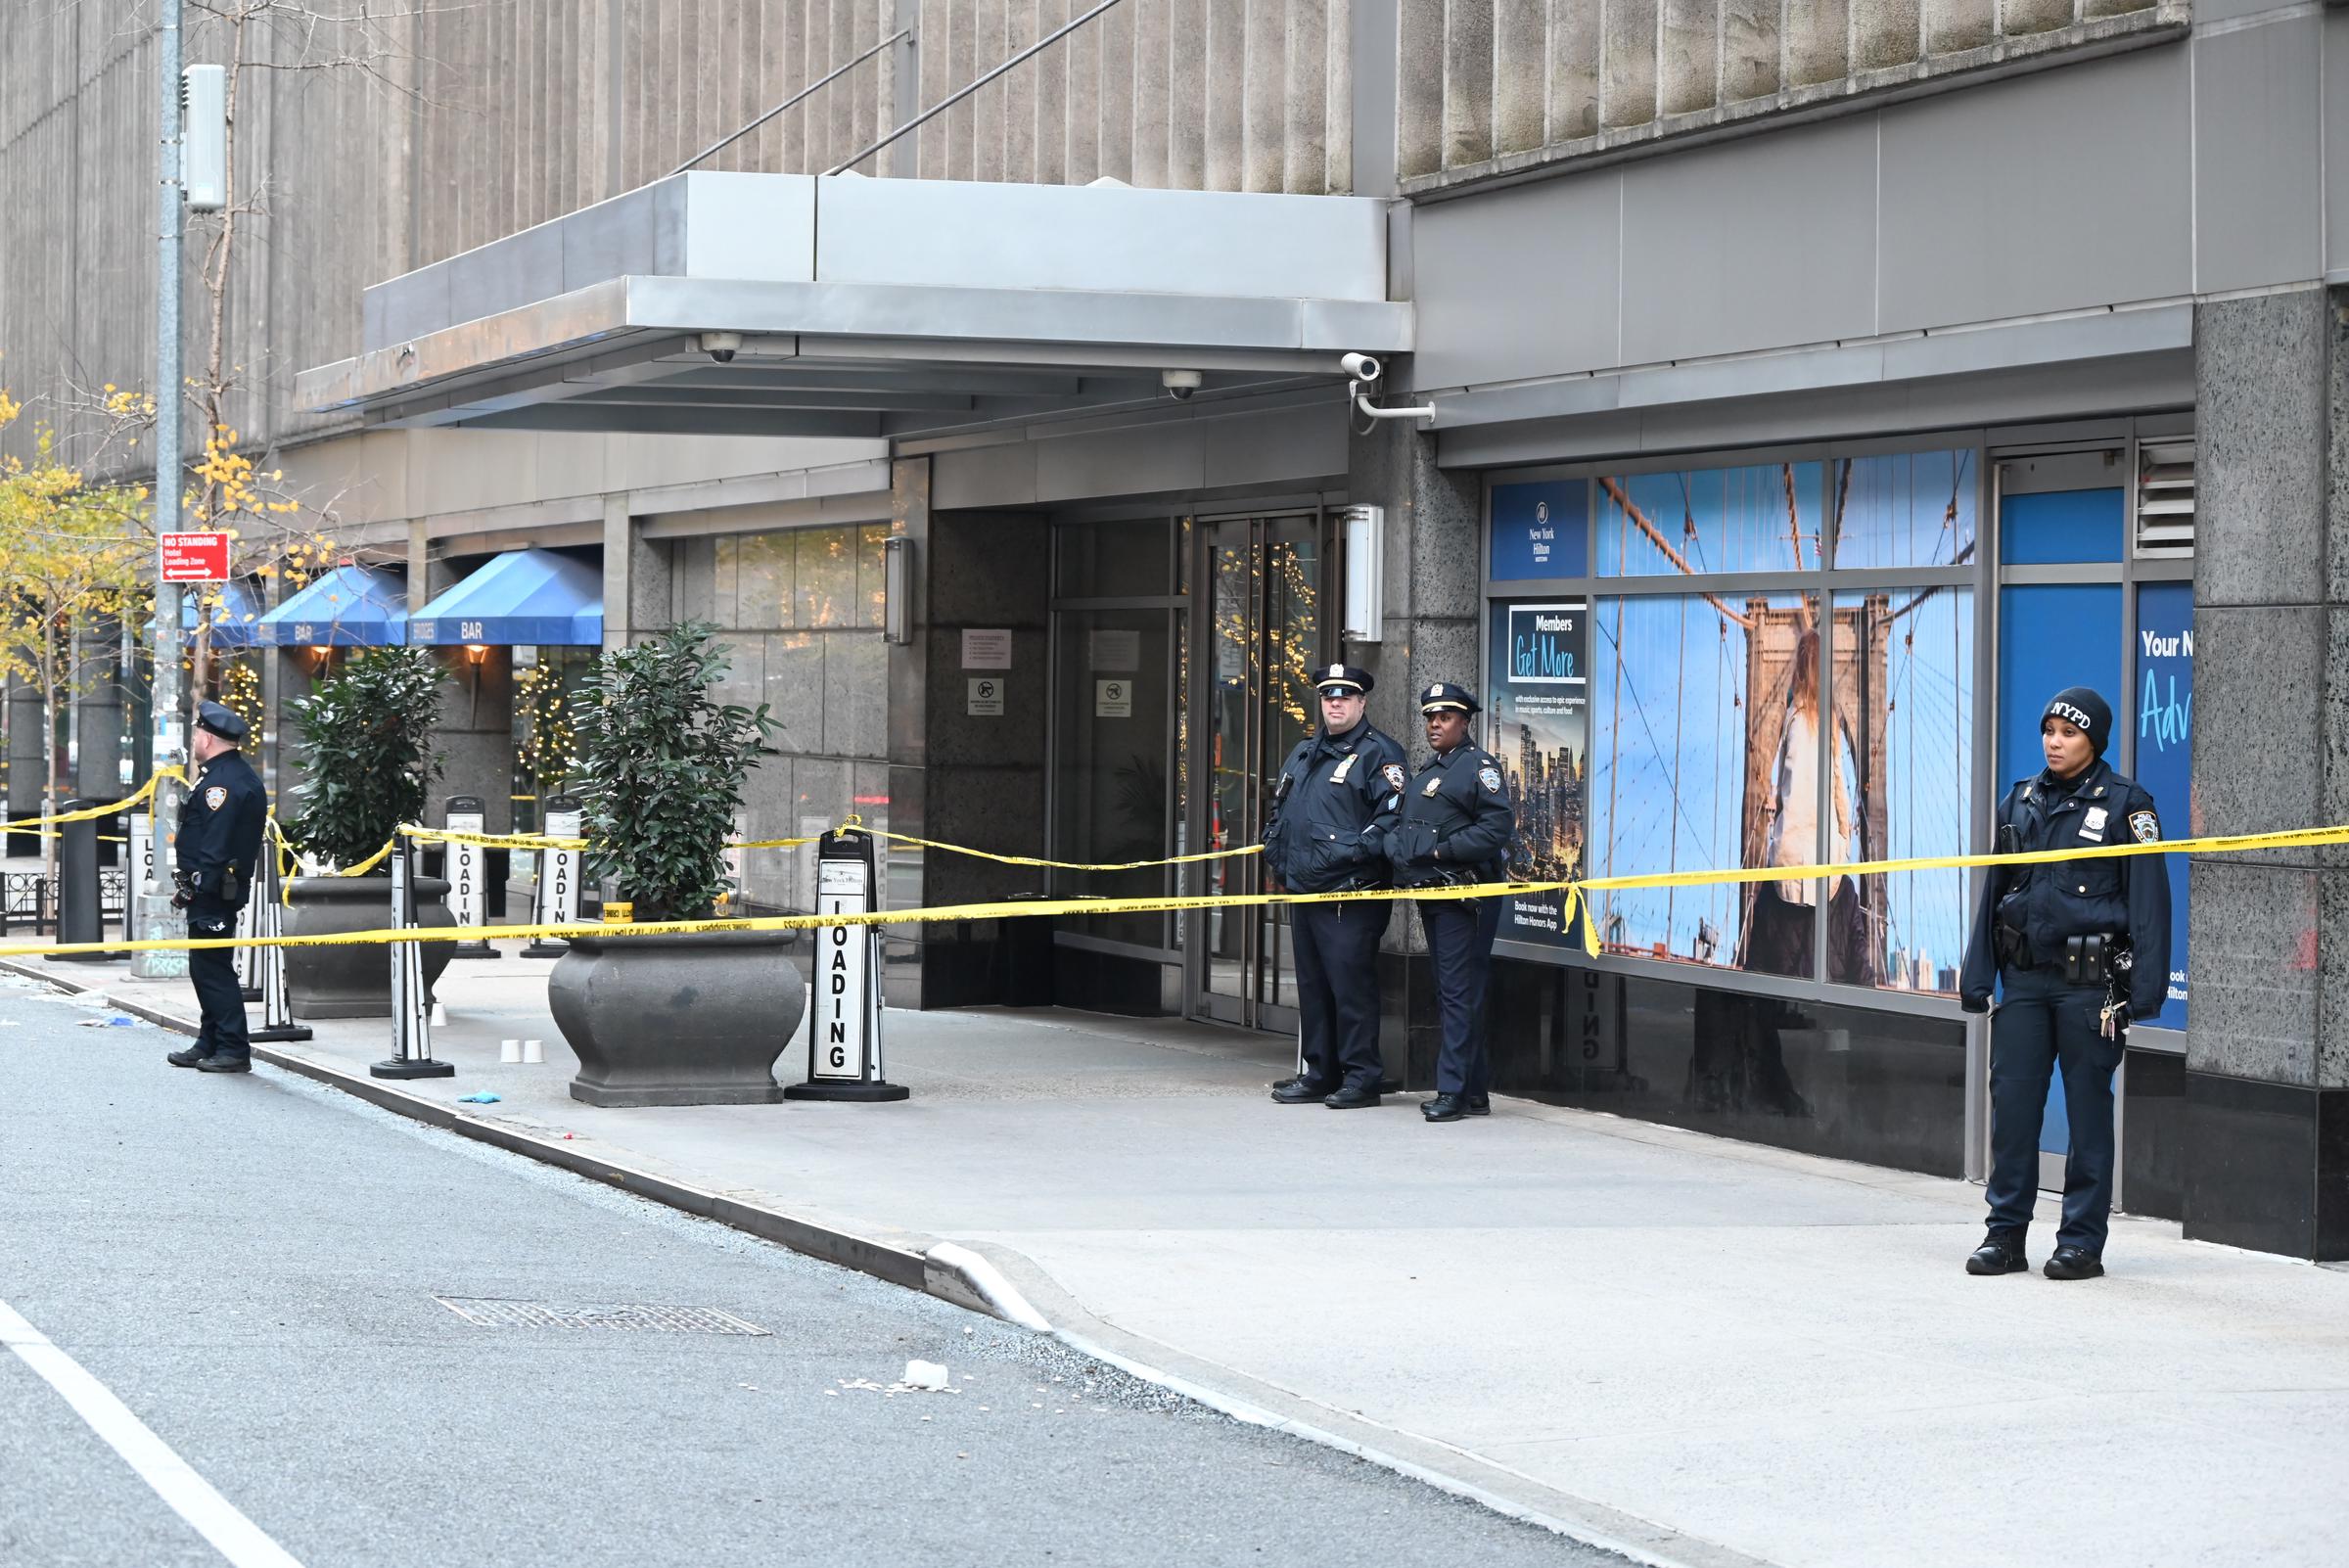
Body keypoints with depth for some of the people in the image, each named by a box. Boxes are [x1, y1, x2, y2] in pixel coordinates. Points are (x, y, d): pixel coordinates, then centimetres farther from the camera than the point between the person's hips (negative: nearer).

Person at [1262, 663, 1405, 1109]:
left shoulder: (1378, 753, -5)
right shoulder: (1304, 753, 21)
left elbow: (1393, 815, -13)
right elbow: (1280, 809, 29)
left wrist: (1357, 850, -22)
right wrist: (1277, 854, 17)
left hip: (1351, 893, -8)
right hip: (1303, 889, 8)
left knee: (1351, 985, -9)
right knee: (1312, 985, 12)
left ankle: (1361, 1077, -5)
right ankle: (1319, 1073, 20)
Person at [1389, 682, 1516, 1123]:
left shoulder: (1479, 765, -6)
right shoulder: (1427, 772, 21)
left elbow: (1497, 827, -17)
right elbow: (1403, 825, 25)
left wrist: (1442, 849, -19)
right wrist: (1397, 848, 3)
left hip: (1464, 894, -10)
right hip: (1431, 893, 10)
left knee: (1459, 994, -10)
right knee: (1448, 993, 11)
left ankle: (1453, 1090, -10)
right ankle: (1476, 1090, 17)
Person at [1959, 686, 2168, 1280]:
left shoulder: (2125, 804, -1)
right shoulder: (2020, 802, 13)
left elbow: (2149, 898, -5)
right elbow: (1994, 892, 18)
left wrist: (2146, 986, -12)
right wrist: (1976, 976, 12)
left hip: (2090, 982, -4)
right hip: (2025, 978, 5)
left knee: (2088, 1109, 1)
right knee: (2011, 1103, 2)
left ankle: (2082, 1242, 8)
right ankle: (2006, 1234, 11)